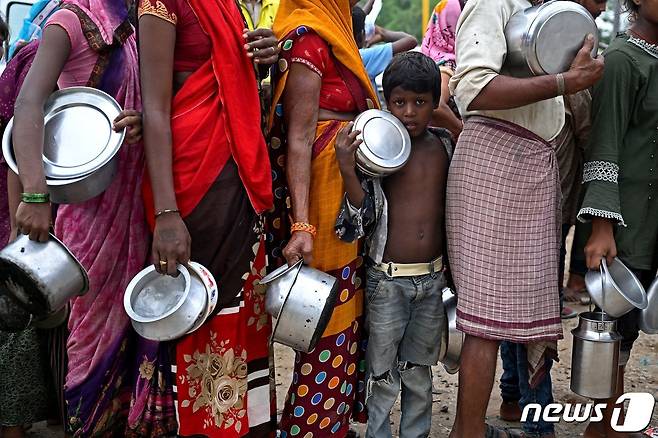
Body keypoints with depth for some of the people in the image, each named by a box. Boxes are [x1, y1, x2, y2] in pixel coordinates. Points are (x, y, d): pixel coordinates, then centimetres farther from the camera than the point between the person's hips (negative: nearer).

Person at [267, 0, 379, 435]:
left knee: (347, 319, 15)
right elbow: (298, 138, -19)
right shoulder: (308, 37, -12)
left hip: (351, 200, 10)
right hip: (325, 201, -9)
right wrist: (302, 224, -26)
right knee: (329, 330, -3)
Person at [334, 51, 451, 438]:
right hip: (387, 280, -4)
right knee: (383, 377, 5)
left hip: (433, 278, 4)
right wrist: (348, 172, -28)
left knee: (419, 374, 17)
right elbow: (361, 219, -13)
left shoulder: (446, 146, 3)